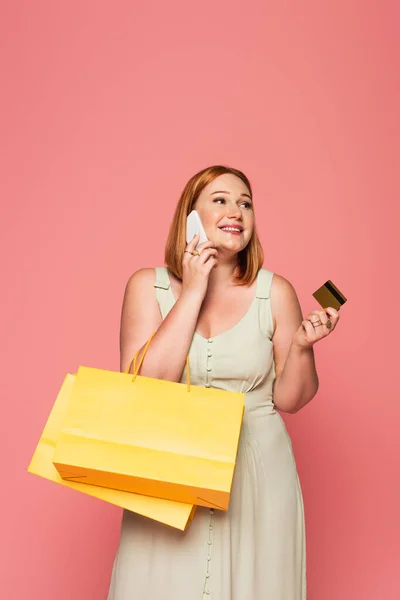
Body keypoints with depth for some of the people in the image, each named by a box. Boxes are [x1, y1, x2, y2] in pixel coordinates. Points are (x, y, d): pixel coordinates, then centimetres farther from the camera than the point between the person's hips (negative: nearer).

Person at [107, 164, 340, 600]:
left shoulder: (275, 292, -4)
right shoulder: (148, 285, -4)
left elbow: (289, 400, 2)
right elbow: (141, 390, -17)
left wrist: (301, 347, -17)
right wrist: (193, 293, -17)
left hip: (257, 471, 1)